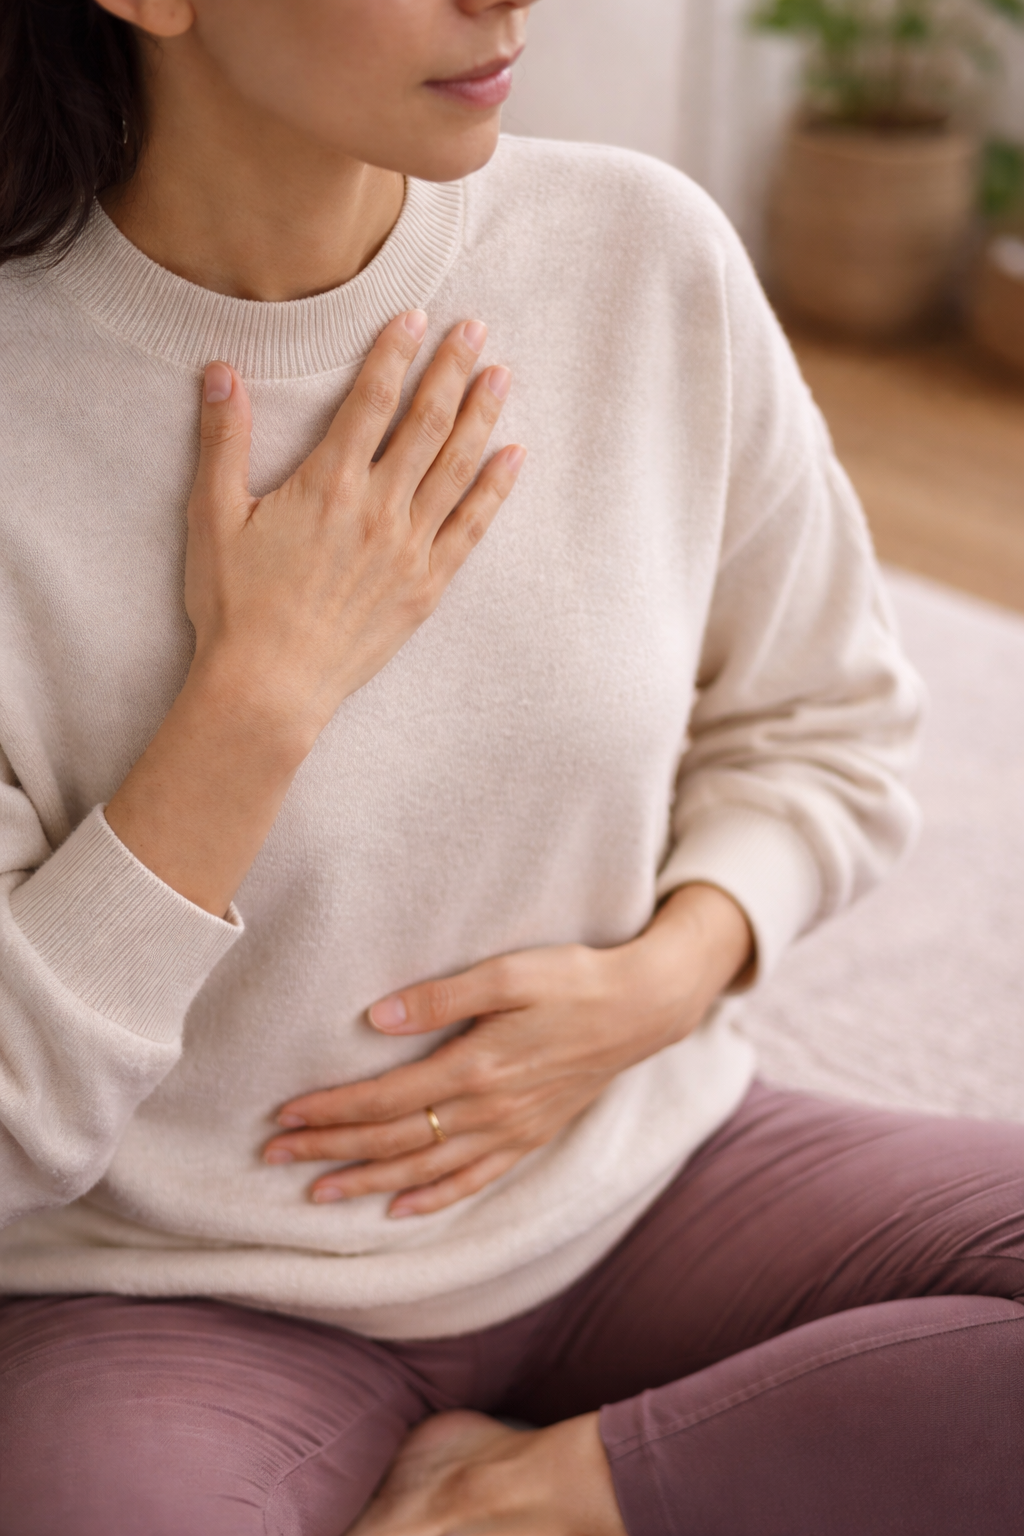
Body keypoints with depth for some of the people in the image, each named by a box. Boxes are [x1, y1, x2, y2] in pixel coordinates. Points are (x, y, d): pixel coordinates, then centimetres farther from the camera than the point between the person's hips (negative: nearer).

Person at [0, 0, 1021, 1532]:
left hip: (632, 1178, 5)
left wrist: (662, 978, -11)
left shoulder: (649, 256, -6)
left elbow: (823, 731, 8)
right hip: (183, 1302, -4)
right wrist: (258, 693, -23)